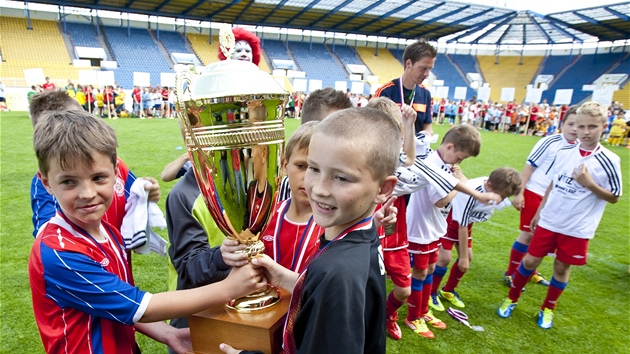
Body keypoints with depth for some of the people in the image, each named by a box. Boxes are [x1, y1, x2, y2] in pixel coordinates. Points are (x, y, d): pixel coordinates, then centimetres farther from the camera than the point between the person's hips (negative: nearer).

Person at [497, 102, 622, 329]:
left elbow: (614, 197, -5)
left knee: (562, 267, 11)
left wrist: (590, 184, -22)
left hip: (577, 228, -2)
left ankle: (548, 309, 33)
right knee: (531, 260, 7)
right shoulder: (564, 153, -1)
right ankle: (511, 300, 27)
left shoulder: (609, 161, -10)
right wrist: (539, 211, 13)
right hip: (549, 221, 2)